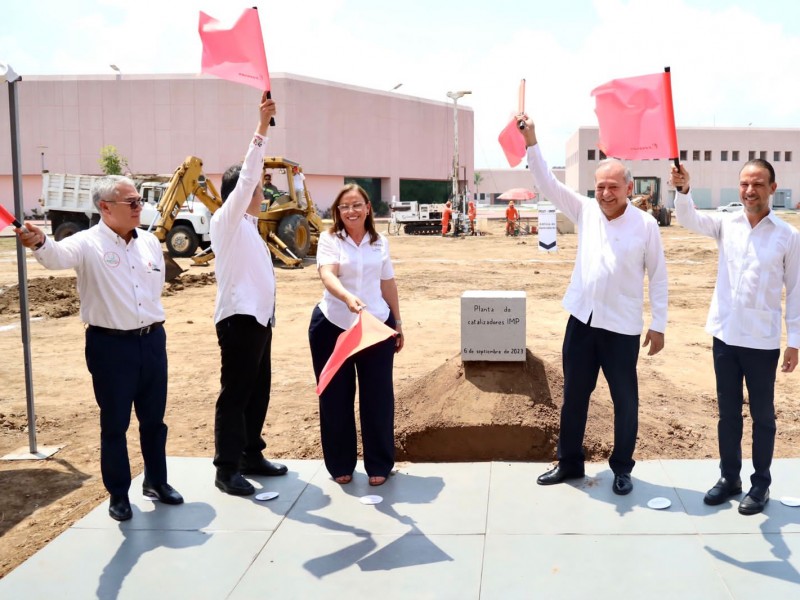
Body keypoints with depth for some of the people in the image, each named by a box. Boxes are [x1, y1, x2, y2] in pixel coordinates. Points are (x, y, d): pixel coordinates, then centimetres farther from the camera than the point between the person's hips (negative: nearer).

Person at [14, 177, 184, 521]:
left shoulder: (150, 242, 7)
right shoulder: (88, 244, -12)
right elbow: (59, 256, -34)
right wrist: (40, 244, -55)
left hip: (152, 340, 5)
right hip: (110, 345, -5)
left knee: (154, 419, 16)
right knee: (114, 424, 6)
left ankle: (156, 482, 34)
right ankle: (118, 494, 22)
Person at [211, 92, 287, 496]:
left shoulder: (247, 225, 18)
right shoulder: (227, 221, -10)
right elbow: (245, 178, -18)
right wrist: (261, 128, -24)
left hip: (258, 317, 9)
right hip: (239, 318, -9)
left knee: (258, 390, 14)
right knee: (235, 394, -5)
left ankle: (251, 456, 25)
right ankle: (227, 469, 2)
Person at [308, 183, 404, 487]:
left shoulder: (380, 242, 8)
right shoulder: (329, 239, -4)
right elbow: (327, 275, -22)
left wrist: (398, 323, 14)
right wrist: (347, 297, -42)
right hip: (332, 326, -2)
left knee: (378, 396, 3)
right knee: (335, 398, 6)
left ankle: (378, 465, 17)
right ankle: (340, 465, 21)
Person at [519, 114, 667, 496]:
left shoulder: (645, 224, -7)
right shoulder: (585, 211, 1)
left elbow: (658, 276, -3)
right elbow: (548, 184, -3)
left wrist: (659, 325, -3)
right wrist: (531, 142, -14)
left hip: (622, 326, -3)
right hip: (582, 320, 3)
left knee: (625, 400, 8)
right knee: (574, 395, 14)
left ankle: (622, 468, 26)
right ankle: (569, 463, 29)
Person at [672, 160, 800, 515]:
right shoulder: (726, 224, 2)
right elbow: (690, 220, -14)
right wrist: (683, 190, -35)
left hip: (762, 341, -2)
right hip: (725, 336, 3)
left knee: (762, 416, 10)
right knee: (728, 413, 14)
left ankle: (761, 484, 24)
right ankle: (729, 478, 28)